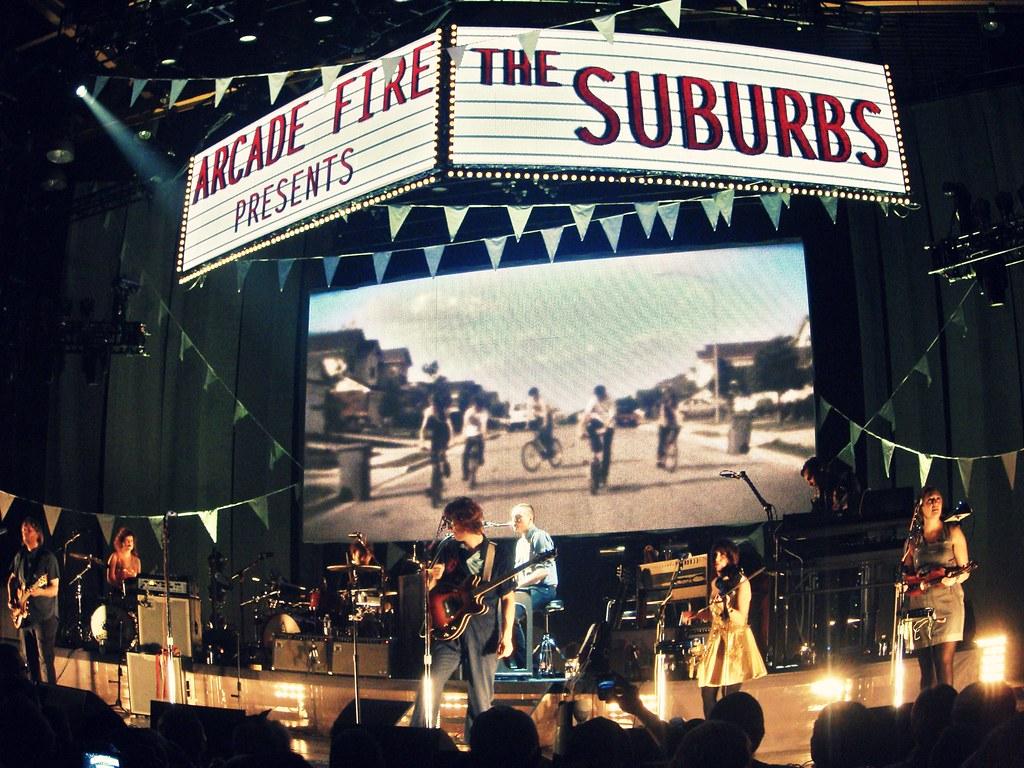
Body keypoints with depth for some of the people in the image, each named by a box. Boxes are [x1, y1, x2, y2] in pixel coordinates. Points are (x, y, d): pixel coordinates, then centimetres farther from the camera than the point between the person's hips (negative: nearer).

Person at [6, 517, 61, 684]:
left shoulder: (47, 557, -8)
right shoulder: (20, 556, 9)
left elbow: (54, 589, -9)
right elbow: (12, 579, 22)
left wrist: (39, 591, -28)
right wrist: (11, 600, 7)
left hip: (44, 616, -6)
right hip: (24, 615, 6)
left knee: (45, 660, -6)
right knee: (28, 660, 11)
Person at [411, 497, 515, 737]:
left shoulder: (499, 555, -2)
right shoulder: (447, 548, 5)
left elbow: (507, 598, 1)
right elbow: (429, 590, 13)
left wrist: (507, 636, -8)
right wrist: (432, 578, -11)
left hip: (483, 636, -2)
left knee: (481, 699, 4)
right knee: (429, 685, -11)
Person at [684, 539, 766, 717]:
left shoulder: (741, 583, -10)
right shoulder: (715, 582, 11)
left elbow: (741, 619, -18)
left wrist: (725, 603, -33)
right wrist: (694, 615, 12)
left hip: (735, 641, -6)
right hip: (716, 639, 7)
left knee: (729, 697, -8)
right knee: (707, 694, 3)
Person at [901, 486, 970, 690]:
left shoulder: (952, 532, 8)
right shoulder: (913, 540, 15)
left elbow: (965, 571, 5)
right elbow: (906, 573, 19)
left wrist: (953, 579, -15)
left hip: (947, 601, -3)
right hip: (920, 604, 3)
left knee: (944, 661, -13)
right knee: (926, 666, 2)